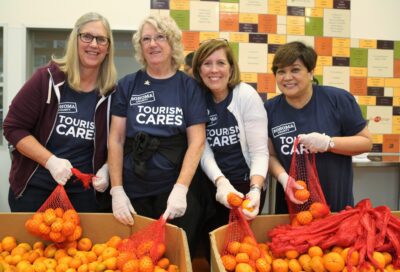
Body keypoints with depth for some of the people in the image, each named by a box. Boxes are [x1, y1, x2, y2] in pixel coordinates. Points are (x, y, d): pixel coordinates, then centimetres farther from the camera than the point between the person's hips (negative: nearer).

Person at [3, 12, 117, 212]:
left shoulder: (111, 91, -2)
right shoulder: (47, 79, -9)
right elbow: (14, 128, -8)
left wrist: (105, 169, -7)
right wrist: (51, 161, -18)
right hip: (34, 187, -1)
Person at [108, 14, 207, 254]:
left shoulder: (189, 86, 1)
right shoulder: (128, 85, 4)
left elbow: (197, 141, -5)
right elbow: (116, 139, 2)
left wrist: (181, 188, -16)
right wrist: (117, 190, -6)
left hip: (175, 188, -1)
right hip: (133, 190, 1)